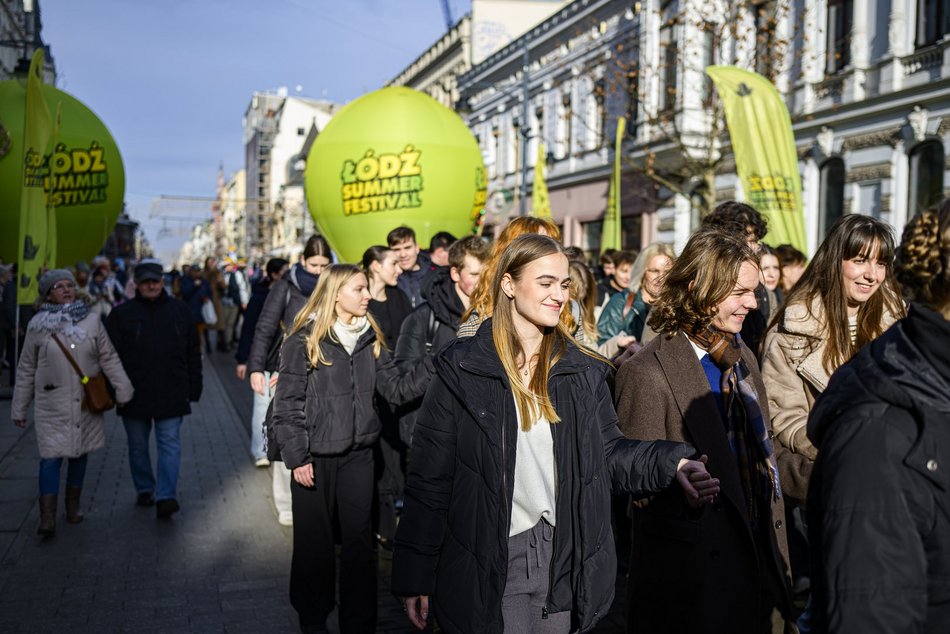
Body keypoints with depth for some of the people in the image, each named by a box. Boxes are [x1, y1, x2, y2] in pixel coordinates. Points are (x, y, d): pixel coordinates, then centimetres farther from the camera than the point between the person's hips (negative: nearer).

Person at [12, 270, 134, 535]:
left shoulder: (92, 321, 0)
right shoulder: (37, 326, -1)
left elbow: (109, 358, 2)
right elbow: (26, 370, 6)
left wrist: (123, 389, -6)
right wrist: (19, 408, 8)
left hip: (86, 402, 2)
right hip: (51, 404, -2)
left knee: (79, 453, 12)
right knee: (51, 457, -8)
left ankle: (73, 505, 28)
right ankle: (47, 517, -6)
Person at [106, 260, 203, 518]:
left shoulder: (180, 311, 5)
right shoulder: (121, 314, 1)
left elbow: (193, 354, 8)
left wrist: (194, 390, 5)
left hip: (171, 395, 0)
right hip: (134, 395, 1)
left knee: (170, 443, -5)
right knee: (138, 446, 12)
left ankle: (165, 496, -6)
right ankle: (145, 490, 29)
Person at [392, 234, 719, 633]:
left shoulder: (583, 371, 6)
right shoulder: (461, 369, -6)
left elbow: (608, 451, 6)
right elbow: (430, 476, -5)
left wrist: (672, 465, -14)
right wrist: (415, 575, -6)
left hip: (567, 560, 4)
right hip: (487, 565, -3)